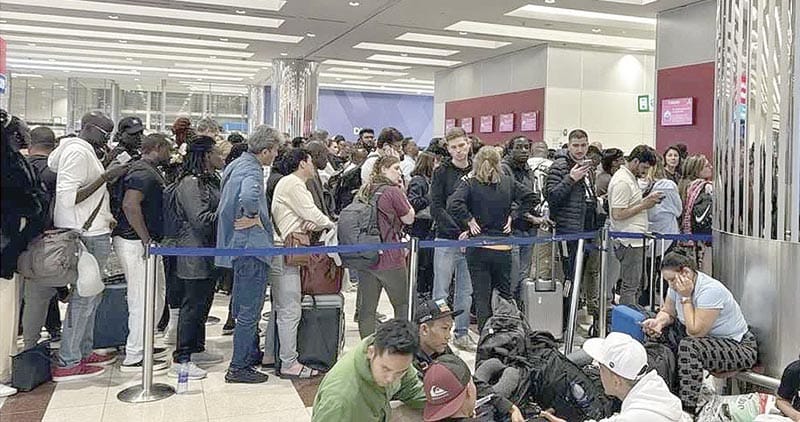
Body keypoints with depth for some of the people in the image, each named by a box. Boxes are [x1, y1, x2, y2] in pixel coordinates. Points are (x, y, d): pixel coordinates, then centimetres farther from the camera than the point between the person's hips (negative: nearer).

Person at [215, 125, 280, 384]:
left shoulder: (235, 165, 12)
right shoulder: (251, 172, -19)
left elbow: (226, 201, 23)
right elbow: (249, 198, -41)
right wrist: (254, 217, -22)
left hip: (237, 246, 10)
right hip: (251, 246, -10)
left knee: (245, 306, 21)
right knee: (249, 311, -1)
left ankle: (252, 355, 35)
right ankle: (239, 367, 8)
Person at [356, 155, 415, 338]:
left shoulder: (363, 191, 9)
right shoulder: (393, 191, -10)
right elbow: (409, 218, -2)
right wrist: (403, 192, 4)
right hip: (390, 258, -6)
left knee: (366, 308, 9)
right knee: (403, 304, 10)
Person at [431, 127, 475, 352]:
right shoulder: (441, 173, -3)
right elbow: (437, 208, -10)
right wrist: (459, 230, -18)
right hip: (446, 240, -4)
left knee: (466, 290, 12)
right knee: (441, 290, 2)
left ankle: (462, 333, 23)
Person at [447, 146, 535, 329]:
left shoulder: (470, 183, -6)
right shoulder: (508, 182, 4)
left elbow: (453, 204, -21)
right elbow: (530, 196, 2)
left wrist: (469, 221, -10)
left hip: (478, 248, -2)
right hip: (503, 248, 2)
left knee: (482, 297, 4)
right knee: (506, 294, 16)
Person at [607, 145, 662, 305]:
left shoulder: (631, 178, 16)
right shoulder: (622, 181, -17)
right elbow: (617, 214, -22)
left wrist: (647, 199, 9)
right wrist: (644, 205, -15)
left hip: (635, 241, 11)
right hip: (629, 242, -11)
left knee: (636, 286, 15)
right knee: (630, 286, -5)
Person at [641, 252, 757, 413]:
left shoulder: (711, 290, -27)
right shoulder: (677, 285, -4)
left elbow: (694, 332, -28)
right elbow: (668, 313, 9)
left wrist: (686, 298, -25)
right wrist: (659, 321, -14)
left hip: (740, 347, -8)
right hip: (711, 342, 8)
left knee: (688, 346, -35)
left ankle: (687, 410, -29)